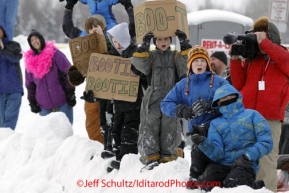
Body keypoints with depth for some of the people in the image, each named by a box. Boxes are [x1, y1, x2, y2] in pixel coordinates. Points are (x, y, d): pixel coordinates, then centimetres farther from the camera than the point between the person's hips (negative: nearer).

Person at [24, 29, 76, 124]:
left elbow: (68, 73, -5)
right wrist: (32, 102, 9)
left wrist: (70, 94, -9)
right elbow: (30, 84, 15)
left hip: (62, 102, -3)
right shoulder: (30, 60, 9)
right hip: (44, 105, 3)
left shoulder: (54, 53, -3)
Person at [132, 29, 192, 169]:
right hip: (153, 99, 0)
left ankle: (168, 158, 11)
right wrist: (144, 46, -19)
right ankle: (150, 158, 6)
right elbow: (139, 64, -10)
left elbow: (187, 63, -8)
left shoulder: (176, 56, 11)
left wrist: (184, 44, -14)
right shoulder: (150, 56, 10)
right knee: (150, 128, -1)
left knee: (170, 130, 2)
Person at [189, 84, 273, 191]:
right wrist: (202, 143, -17)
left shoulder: (252, 115, 9)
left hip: (245, 164, -3)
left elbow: (266, 142, -1)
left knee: (232, 186, -33)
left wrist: (247, 156, -15)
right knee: (206, 184, -27)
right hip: (221, 164, 3)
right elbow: (216, 154, 3)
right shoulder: (215, 123, 17)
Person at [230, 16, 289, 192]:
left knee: (266, 159, -7)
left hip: (270, 119, -4)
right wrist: (235, 59, 2)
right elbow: (238, 85, 10)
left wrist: (264, 42, -13)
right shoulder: (250, 59, 16)